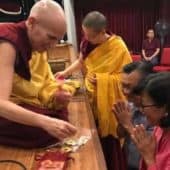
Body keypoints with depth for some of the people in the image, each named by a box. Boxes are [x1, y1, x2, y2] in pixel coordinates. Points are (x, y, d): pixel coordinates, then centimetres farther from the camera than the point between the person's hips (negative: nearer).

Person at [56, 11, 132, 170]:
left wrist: (102, 79, -26)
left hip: (108, 101, -5)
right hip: (93, 96, 5)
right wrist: (66, 72, 4)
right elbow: (81, 61, 16)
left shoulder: (118, 47, -19)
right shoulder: (87, 42, -3)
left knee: (109, 139, 4)